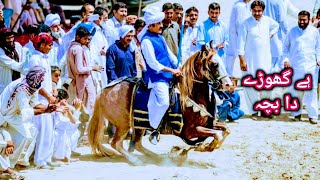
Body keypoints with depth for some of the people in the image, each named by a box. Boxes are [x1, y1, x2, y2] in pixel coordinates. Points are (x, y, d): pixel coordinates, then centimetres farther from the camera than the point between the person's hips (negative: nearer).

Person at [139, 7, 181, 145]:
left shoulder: (160, 37, 13)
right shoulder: (146, 41, -13)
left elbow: (169, 54, 19)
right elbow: (153, 63, -17)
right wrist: (171, 70, -14)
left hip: (168, 76, 8)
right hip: (157, 77, -8)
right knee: (164, 102, -16)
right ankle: (153, 129, -1)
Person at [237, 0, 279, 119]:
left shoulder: (267, 20, 4)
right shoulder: (246, 24, -8)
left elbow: (276, 25, 29)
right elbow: (241, 43, -9)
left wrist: (271, 34, 12)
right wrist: (242, 60, -12)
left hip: (265, 59, 4)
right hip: (250, 60, -4)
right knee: (251, 86, -5)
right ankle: (253, 111, 3)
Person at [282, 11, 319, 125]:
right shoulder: (292, 32, 7)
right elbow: (286, 47, 12)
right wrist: (286, 59, 0)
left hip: (311, 66, 0)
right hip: (295, 66, 0)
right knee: (295, 91, 2)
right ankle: (297, 113, 14)